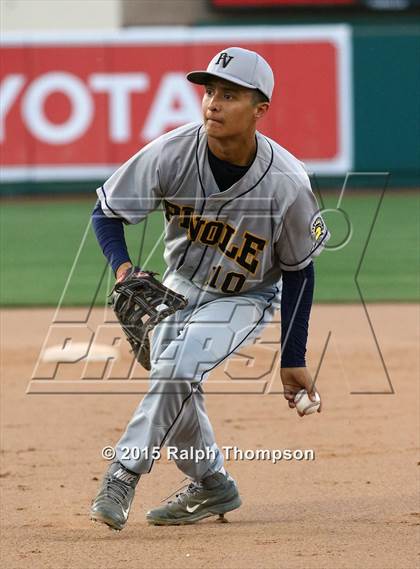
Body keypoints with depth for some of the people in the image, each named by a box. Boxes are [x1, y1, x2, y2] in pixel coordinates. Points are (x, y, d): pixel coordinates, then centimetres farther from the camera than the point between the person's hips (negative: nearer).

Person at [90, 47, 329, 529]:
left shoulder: (287, 184, -29)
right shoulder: (171, 153, -25)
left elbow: (298, 271, -13)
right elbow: (106, 211, -13)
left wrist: (293, 360, -10)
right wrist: (123, 267, -34)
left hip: (245, 298, -4)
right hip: (181, 286, 4)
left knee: (177, 368, -25)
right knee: (173, 383, 0)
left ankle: (123, 475, -15)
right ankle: (212, 487, 24)